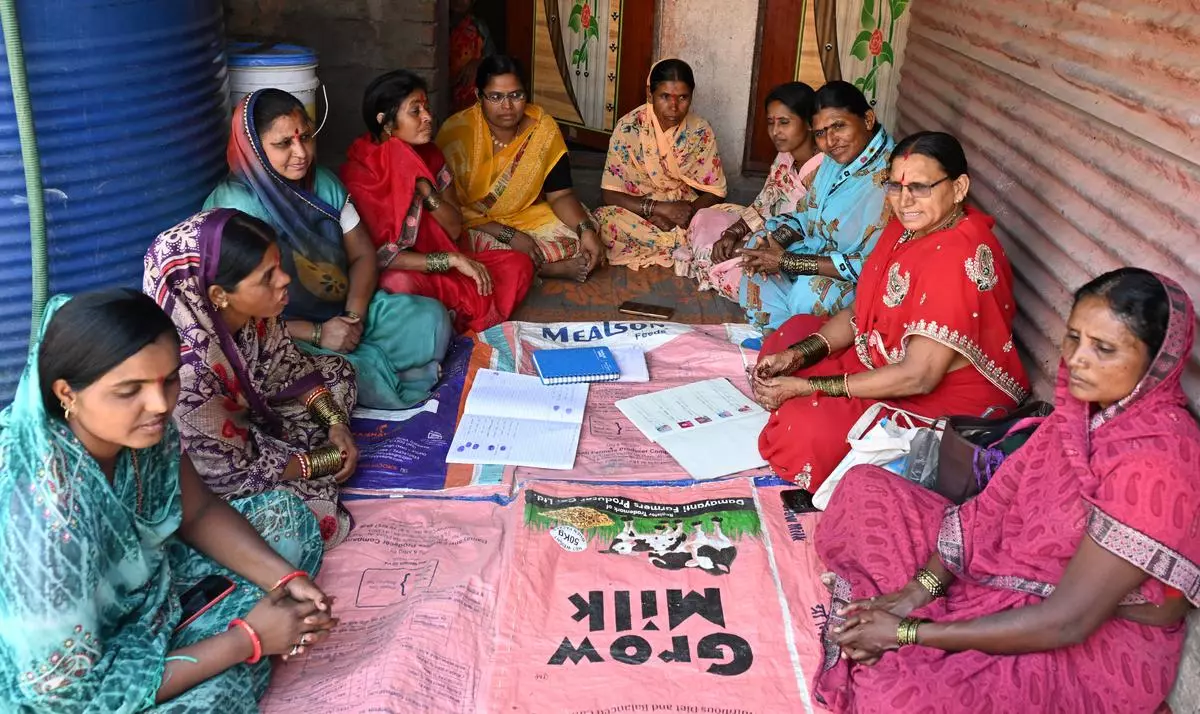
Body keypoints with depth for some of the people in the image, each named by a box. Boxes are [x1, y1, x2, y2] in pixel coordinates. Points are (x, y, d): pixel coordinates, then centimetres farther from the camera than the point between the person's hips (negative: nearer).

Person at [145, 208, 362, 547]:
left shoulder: (253, 309, -21)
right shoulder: (187, 367, -39)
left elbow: (288, 365, 0)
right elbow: (236, 466, -28)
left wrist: (335, 422, -11)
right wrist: (328, 460, -18)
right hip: (206, 466, -7)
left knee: (336, 371, 9)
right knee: (313, 513, -24)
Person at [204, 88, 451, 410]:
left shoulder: (324, 183, 5)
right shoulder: (233, 205, -15)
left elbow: (363, 254, 9)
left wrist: (354, 314, -10)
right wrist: (316, 333, -22)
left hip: (345, 313, 7)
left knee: (431, 317, -10)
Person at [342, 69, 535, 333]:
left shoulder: (428, 154, 3)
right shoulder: (358, 173, -15)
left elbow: (455, 229, 1)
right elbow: (378, 256, -20)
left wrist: (425, 190, -18)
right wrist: (453, 259, -23)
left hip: (440, 266, 5)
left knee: (519, 265, -12)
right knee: (399, 284, -41)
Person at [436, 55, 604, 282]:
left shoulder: (543, 127, -9)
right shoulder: (457, 131, -19)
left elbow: (560, 194, -6)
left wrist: (586, 229, -26)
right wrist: (510, 236, -28)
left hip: (527, 216, 3)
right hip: (473, 225, -3)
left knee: (583, 229, -16)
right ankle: (553, 268, -15)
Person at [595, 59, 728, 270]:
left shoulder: (701, 131, -8)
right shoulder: (629, 128, -14)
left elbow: (715, 192, -3)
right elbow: (609, 193, -14)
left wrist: (688, 211, -24)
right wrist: (658, 208, -27)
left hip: (683, 211, 1)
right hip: (637, 212, -1)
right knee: (606, 219, -35)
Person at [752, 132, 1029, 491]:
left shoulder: (958, 259, -29)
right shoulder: (909, 226, 0)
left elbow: (917, 377, -30)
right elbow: (859, 310, 6)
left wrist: (807, 386, -26)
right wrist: (796, 355, -10)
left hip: (945, 401, -10)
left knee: (809, 423, -27)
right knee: (791, 334, 13)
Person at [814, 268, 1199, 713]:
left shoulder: (1156, 464, -30)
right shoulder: (1088, 402, -5)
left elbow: (1066, 623, -29)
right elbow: (996, 499, -2)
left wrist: (909, 631, -24)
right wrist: (916, 590, -13)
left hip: (1098, 645, -8)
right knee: (865, 488, 1)